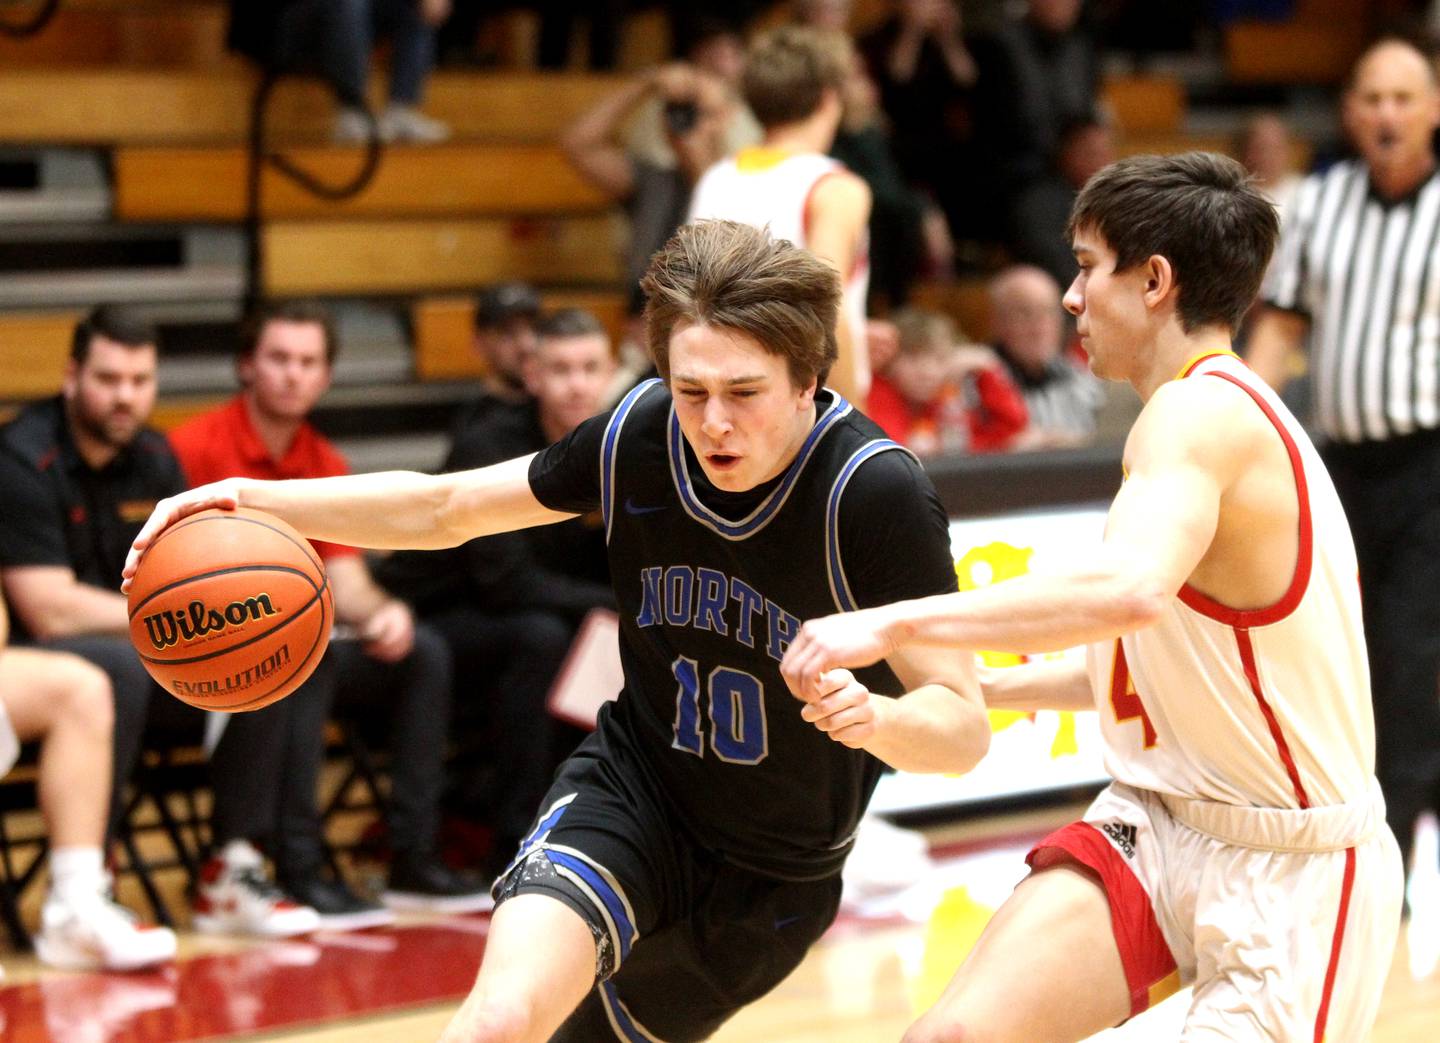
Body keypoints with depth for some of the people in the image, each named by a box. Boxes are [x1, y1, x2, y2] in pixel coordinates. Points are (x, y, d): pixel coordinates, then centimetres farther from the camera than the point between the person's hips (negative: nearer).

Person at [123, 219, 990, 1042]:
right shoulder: (642, 434, -13)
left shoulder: (879, 494, -25)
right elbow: (445, 508, 2)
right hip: (632, 790, 1)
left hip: (774, 879, -1)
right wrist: (260, 499, -10)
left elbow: (966, 731, -25)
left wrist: (876, 717, -48)